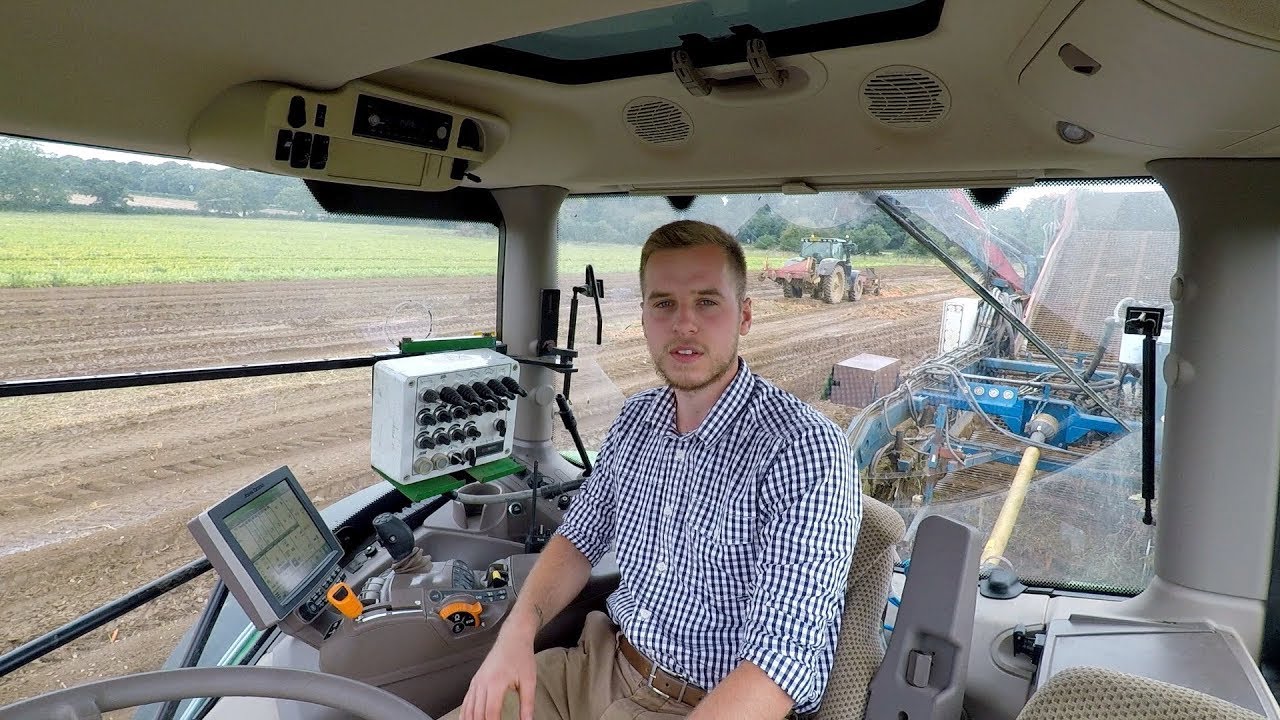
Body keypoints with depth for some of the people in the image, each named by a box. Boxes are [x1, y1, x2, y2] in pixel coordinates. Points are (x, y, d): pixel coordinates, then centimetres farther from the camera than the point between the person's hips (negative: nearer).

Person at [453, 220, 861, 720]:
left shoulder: (804, 449, -22)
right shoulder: (636, 419, 1)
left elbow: (785, 656, -27)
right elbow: (580, 538, 12)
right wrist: (519, 630, -7)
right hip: (601, 661, 6)